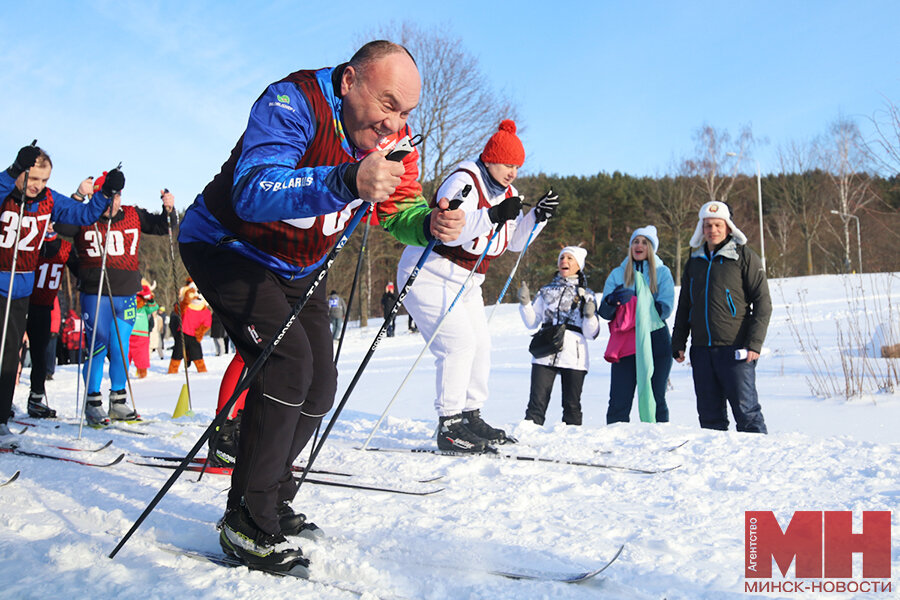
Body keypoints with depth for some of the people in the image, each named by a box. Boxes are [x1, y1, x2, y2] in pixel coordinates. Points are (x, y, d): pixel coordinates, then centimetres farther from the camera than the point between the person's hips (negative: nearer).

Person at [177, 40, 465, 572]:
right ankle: (248, 520, -11)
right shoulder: (292, 104, -31)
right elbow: (251, 192, -45)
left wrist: (431, 224, -32)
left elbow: (401, 208, -6)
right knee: (289, 363, -24)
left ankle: (271, 499, 24)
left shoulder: (395, 139, -10)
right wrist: (348, 182, -61)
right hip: (227, 246, -7)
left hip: (299, 268, 8)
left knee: (320, 384, 4)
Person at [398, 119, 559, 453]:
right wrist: (493, 216, -40)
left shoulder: (506, 193, 8)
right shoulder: (463, 182, -20)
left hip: (465, 281, 10)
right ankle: (449, 427, -16)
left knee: (481, 346, 6)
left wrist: (538, 217, -4)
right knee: (459, 343, -19)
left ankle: (471, 418, 16)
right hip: (430, 275, -9)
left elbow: (515, 240, 11)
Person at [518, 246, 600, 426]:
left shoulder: (587, 295, 12)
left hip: (573, 357, -1)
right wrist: (525, 303, 0)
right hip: (545, 355, 1)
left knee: (572, 406, 3)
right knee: (537, 402, -6)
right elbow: (532, 322, 14)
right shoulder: (546, 291, 17)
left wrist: (590, 316, -14)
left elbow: (591, 334, 5)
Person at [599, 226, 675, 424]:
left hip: (656, 342, -1)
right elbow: (604, 312, 4)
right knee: (619, 401, -4)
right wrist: (612, 301, -19)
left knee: (656, 399, 3)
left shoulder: (662, 273, 9)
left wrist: (633, 300, -14)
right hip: (625, 344, 1)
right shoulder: (618, 274, 13)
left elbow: (665, 309, -5)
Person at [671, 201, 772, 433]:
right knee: (709, 414, 8)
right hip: (701, 350, 5)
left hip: (735, 350, -5)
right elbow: (684, 307, 21)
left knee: (746, 411, -4)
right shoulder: (694, 261, 15)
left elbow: (762, 303, -4)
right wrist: (678, 343, 14)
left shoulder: (745, 257, 0)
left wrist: (754, 343, -12)